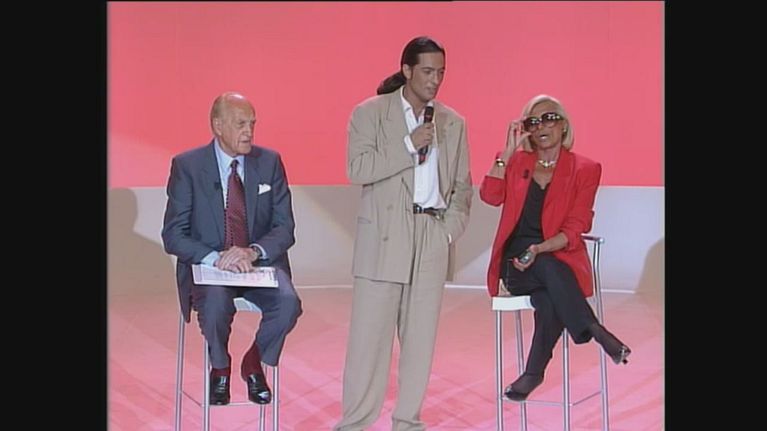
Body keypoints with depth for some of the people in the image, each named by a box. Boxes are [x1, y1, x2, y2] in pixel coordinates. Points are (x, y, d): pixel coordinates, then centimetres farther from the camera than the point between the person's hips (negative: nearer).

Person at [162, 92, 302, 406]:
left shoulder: (269, 162, 3)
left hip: (261, 263, 2)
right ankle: (220, 368, -1)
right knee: (216, 303, -34)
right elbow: (173, 235, -6)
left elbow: (284, 228, 1)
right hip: (208, 267, -2)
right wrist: (215, 258, -24)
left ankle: (254, 364, 2)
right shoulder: (187, 165, -3)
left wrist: (254, 251, -21)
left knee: (288, 302, -28)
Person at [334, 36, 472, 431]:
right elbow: (356, 169, -11)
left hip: (433, 239, 4)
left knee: (420, 335, 7)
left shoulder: (453, 123, 12)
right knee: (369, 333, -2)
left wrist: (452, 228, 2)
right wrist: (409, 145, -15)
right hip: (384, 237, -3)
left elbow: (462, 185, 16)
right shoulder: (370, 113, 1)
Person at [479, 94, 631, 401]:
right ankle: (595, 331, -29)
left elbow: (574, 229, -3)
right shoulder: (516, 162, 14)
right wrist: (509, 150, -5)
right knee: (549, 272, -35)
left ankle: (534, 372, -24)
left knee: (550, 302, -35)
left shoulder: (584, 169, 6)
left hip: (559, 259, -1)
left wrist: (539, 249, -20)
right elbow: (491, 196, -6)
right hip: (516, 263, 1)